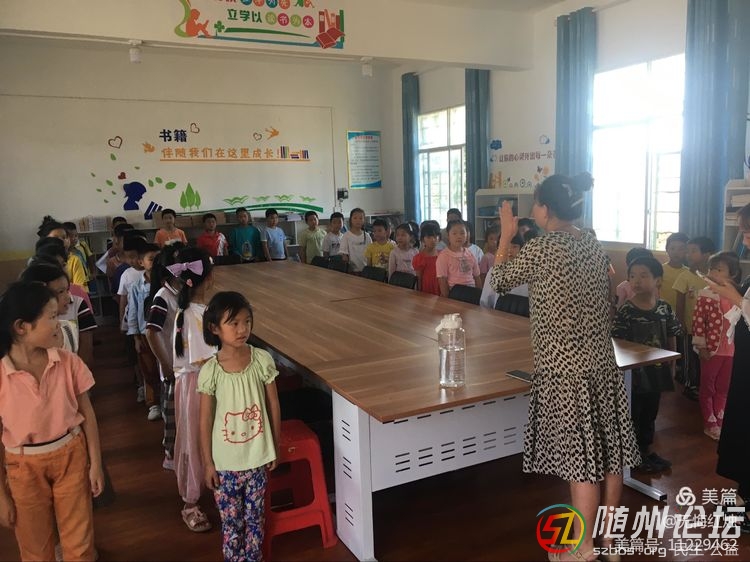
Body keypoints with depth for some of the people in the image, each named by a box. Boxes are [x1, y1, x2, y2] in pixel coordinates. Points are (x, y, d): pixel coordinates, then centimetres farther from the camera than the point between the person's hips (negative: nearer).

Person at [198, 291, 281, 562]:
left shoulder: (262, 360, -11)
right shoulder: (210, 371, -16)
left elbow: (273, 405, -1)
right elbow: (205, 420, -7)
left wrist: (275, 447, 4)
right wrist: (208, 463, -3)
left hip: (258, 456, 2)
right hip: (226, 460, -1)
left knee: (255, 517, 18)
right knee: (231, 520, 14)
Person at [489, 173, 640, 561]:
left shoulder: (539, 249, -14)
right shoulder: (594, 246, 6)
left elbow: (498, 282, 1)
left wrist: (506, 236, 9)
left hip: (565, 369, -7)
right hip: (602, 362, 7)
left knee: (581, 457, 1)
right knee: (609, 452, 14)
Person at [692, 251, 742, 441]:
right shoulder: (706, 295, -11)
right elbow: (698, 322, -12)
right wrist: (701, 346, -13)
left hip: (730, 349, 4)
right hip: (711, 349, -4)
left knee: (723, 388, 16)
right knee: (708, 387, 9)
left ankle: (720, 421, 30)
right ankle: (710, 424, 21)